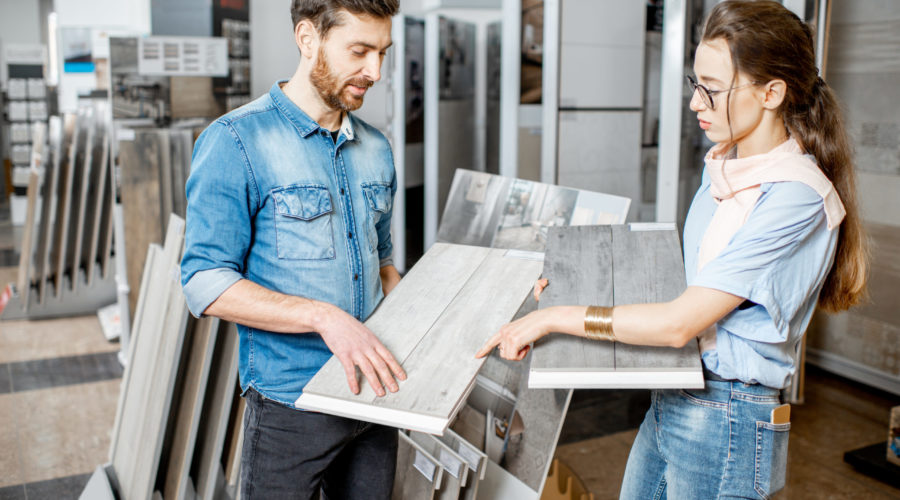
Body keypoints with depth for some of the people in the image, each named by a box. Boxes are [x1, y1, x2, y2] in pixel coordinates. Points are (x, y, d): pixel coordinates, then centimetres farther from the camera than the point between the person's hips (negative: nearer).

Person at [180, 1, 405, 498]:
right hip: (291, 403, -6)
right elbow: (206, 284, -17)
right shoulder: (235, 141, -13)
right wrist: (324, 316, -27)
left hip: (370, 389, 6)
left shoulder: (376, 149, 8)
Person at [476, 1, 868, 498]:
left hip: (729, 423, -7)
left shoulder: (795, 197, -22)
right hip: (669, 401, 8)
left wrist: (554, 317, -22)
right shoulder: (723, 164, 5)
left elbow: (679, 322, -26)